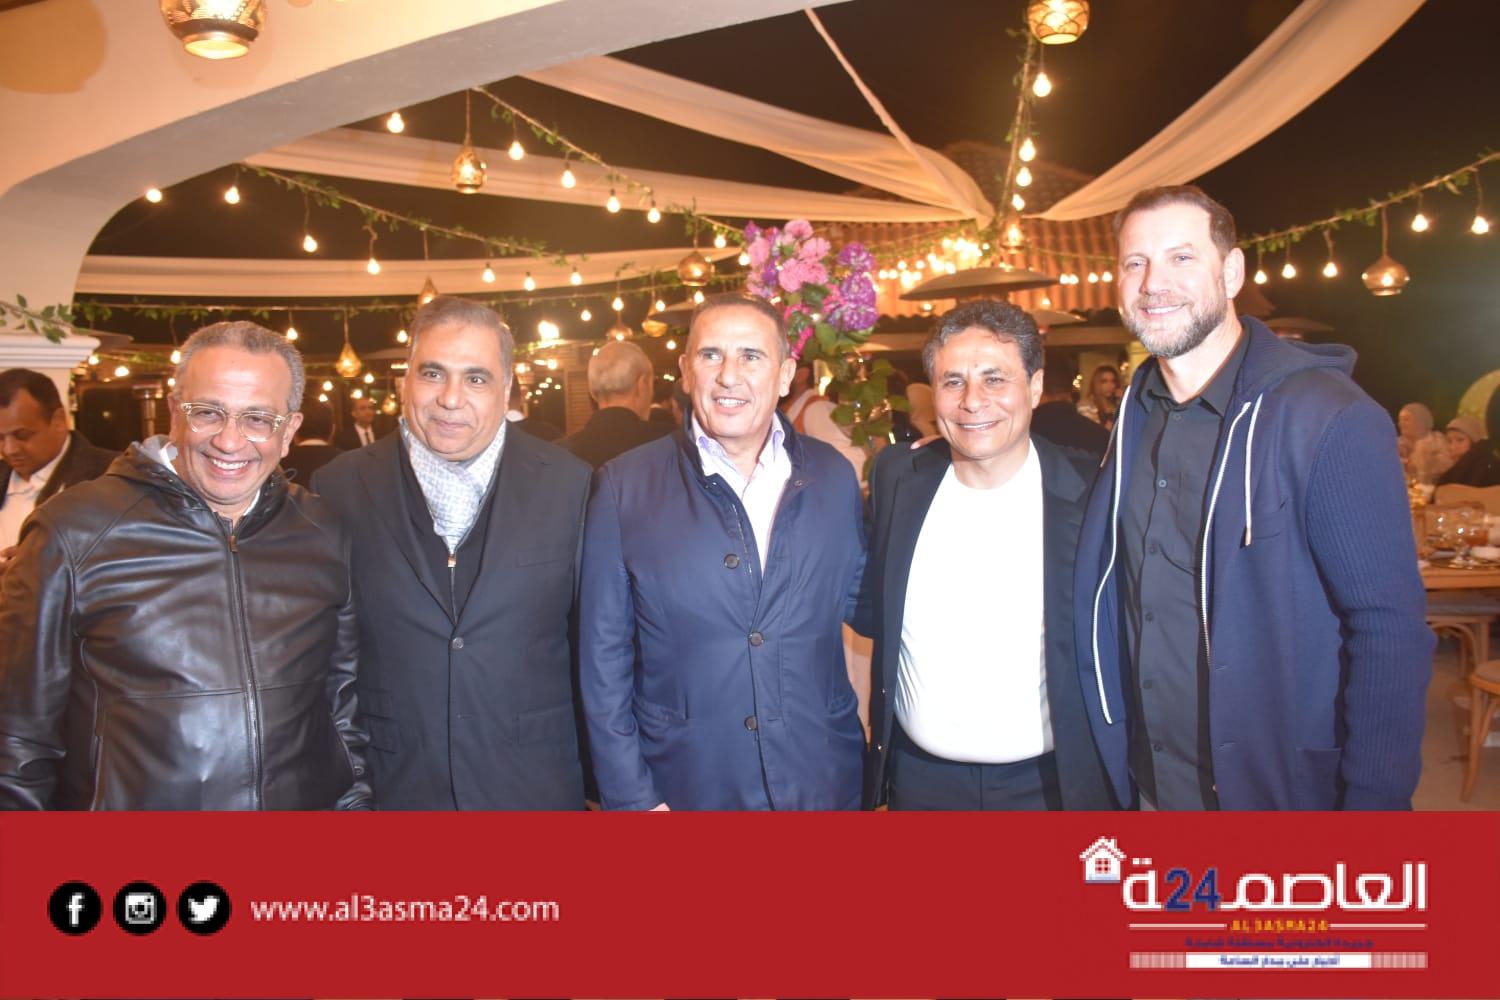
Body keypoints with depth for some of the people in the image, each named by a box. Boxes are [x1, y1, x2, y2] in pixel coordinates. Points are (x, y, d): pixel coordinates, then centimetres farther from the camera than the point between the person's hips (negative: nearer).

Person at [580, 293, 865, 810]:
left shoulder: (833, 476, -1)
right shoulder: (624, 486, -8)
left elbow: (860, 604, 7)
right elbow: (603, 656, -5)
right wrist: (632, 797, -6)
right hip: (686, 786, -2)